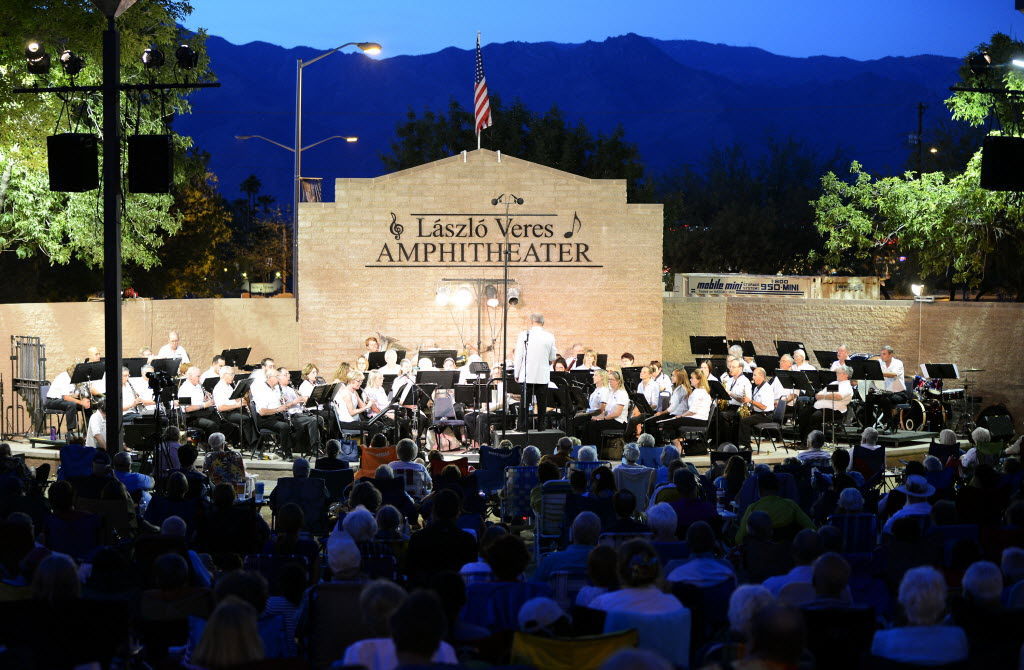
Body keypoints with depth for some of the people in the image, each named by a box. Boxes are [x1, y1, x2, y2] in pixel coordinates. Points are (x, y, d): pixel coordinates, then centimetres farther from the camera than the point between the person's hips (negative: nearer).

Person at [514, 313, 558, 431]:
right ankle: (540, 427, 9)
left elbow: (518, 356, -4)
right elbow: (553, 358, 6)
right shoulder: (549, 337, -2)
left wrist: (517, 374, 3)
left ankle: (522, 427, 3)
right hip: (543, 376, 1)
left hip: (527, 376, -1)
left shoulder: (524, 335, -6)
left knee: (525, 403, 4)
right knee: (542, 403, 8)